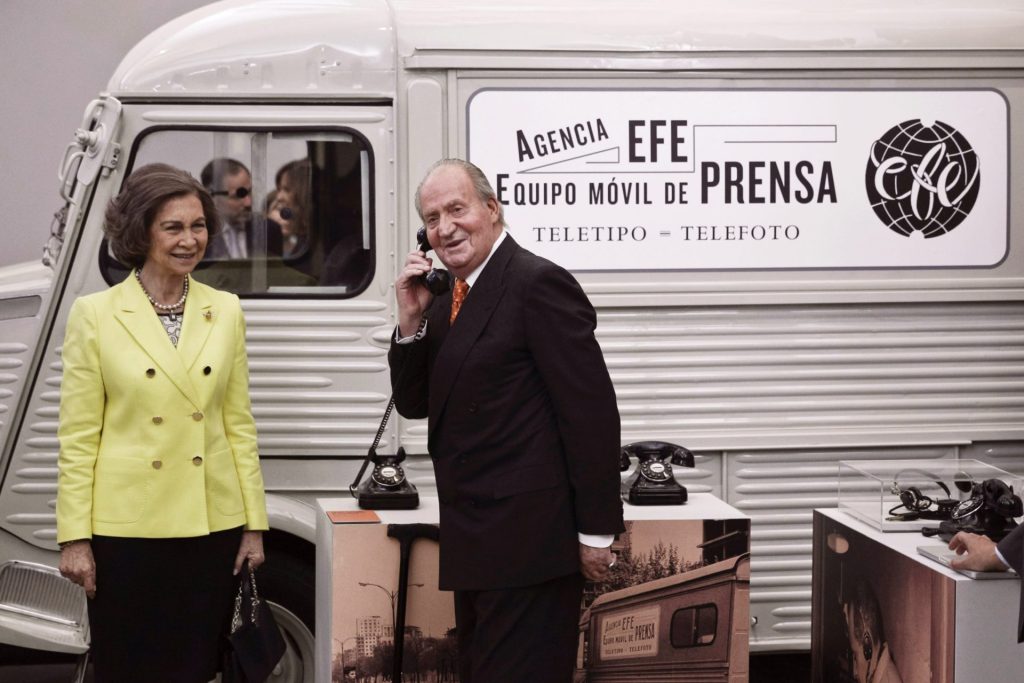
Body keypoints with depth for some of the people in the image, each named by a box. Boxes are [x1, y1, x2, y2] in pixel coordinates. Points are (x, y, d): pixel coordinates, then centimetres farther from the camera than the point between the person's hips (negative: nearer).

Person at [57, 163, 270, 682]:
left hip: (212, 526, 3)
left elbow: (238, 423, 8)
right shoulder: (94, 315, -3)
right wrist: (74, 537, -6)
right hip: (127, 528, -3)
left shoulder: (226, 312, 6)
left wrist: (254, 523, 5)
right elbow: (77, 435, -3)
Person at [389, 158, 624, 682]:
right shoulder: (447, 299, 13)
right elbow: (415, 403, 16)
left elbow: (592, 412, -16)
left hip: (529, 538, -9)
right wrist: (411, 319, 0)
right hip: (475, 541, 9)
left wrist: (596, 532, -16)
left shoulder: (538, 284, -14)